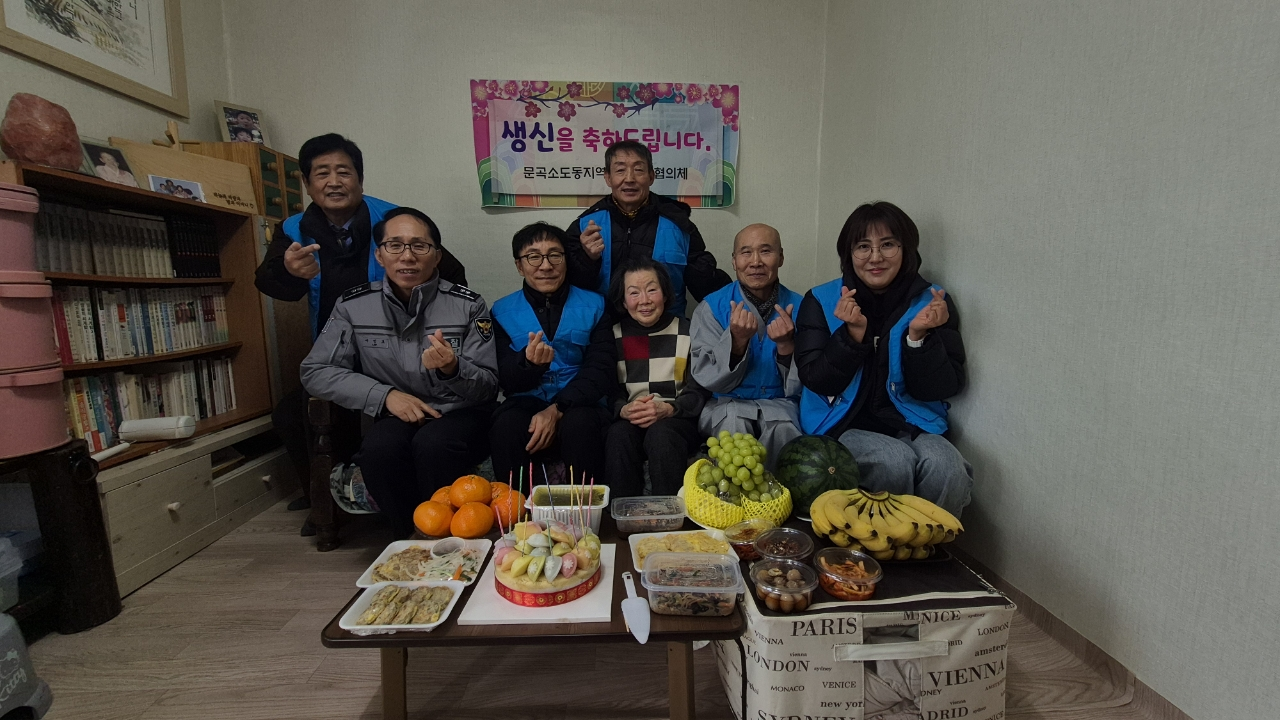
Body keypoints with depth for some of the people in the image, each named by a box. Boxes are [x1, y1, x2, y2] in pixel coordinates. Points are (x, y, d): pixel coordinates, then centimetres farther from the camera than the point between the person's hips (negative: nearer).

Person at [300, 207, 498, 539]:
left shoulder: (468, 305, -5)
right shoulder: (353, 306, 2)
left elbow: (488, 387, -4)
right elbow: (315, 372, 1)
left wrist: (453, 369, -28)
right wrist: (386, 395, -13)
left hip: (460, 416, -1)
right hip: (396, 417, 2)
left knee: (432, 444, -33)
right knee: (379, 449, -31)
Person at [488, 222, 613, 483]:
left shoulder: (594, 306, 3)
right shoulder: (502, 312, 6)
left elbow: (601, 371, -4)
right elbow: (506, 381, 0)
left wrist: (557, 410, -18)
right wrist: (528, 362, -24)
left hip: (577, 404, 0)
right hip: (525, 403, 1)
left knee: (580, 423, -33)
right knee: (506, 425, -32)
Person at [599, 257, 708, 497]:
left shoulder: (688, 332, 4)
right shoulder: (608, 335, 8)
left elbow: (698, 391, 0)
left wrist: (668, 409, -19)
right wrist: (624, 410, -19)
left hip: (677, 421, -1)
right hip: (628, 421, 1)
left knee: (661, 434, -33)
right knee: (619, 435, -32)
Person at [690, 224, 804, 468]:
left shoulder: (798, 306, -3)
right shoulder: (712, 307, -7)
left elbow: (799, 388, -4)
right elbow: (708, 381, -11)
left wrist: (786, 344, -22)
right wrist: (737, 339, -26)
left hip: (779, 404, 1)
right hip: (725, 403, -1)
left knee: (784, 425, -31)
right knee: (735, 421, -33)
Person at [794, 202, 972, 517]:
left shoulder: (932, 302, 2)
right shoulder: (821, 301, -1)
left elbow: (941, 389, -3)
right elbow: (817, 382, -8)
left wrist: (919, 336, -19)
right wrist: (854, 332, -21)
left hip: (912, 424, 2)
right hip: (842, 426, -2)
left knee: (946, 467, -26)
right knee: (895, 461, -28)